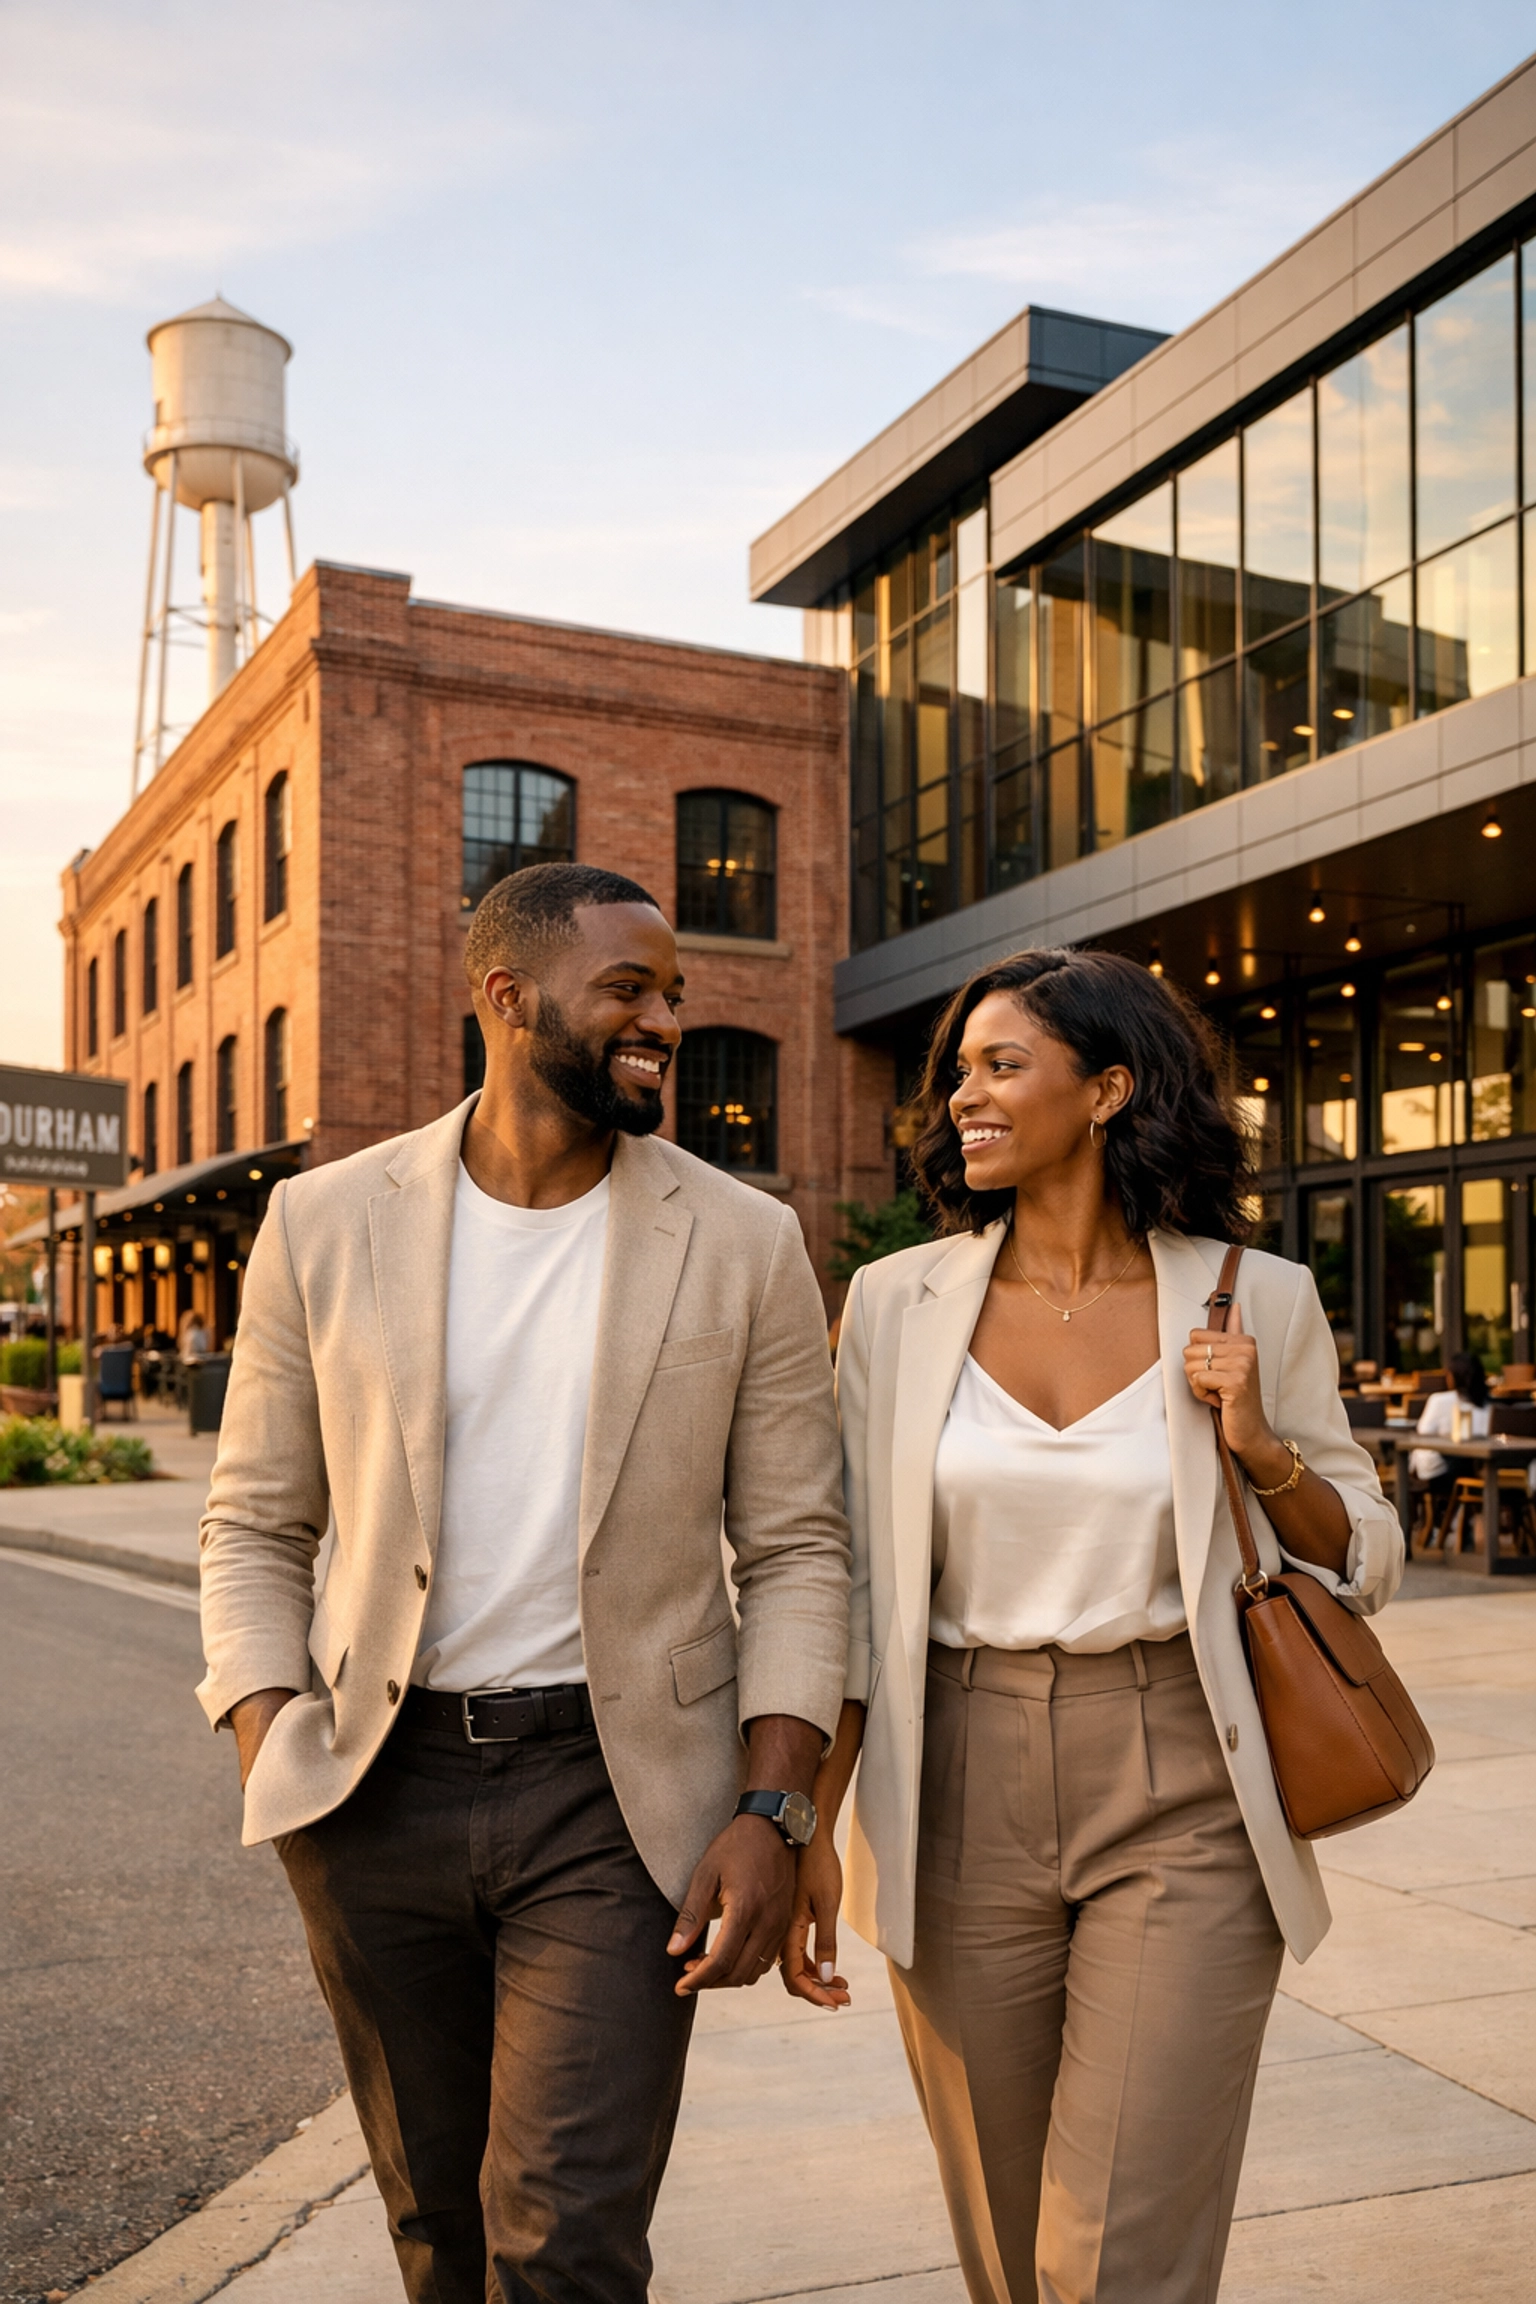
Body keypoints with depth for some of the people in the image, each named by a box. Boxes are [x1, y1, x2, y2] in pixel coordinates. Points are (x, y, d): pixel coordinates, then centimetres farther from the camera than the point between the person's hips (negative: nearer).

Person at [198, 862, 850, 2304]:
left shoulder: (744, 1242, -2)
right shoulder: (324, 1224, 0)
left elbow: (793, 1551, 0)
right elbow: (255, 1527, 6)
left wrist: (772, 1810, -9)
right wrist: (268, 1752, -7)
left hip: (616, 1782, -1)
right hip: (379, 1789, 2)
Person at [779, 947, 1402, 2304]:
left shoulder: (1254, 1302, -2)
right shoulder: (898, 1303, 1)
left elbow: (1365, 1566, 7)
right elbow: (852, 1588, 5)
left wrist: (1263, 1447, -12)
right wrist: (806, 1832, 3)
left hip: (1178, 1800, -2)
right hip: (961, 1800, 2)